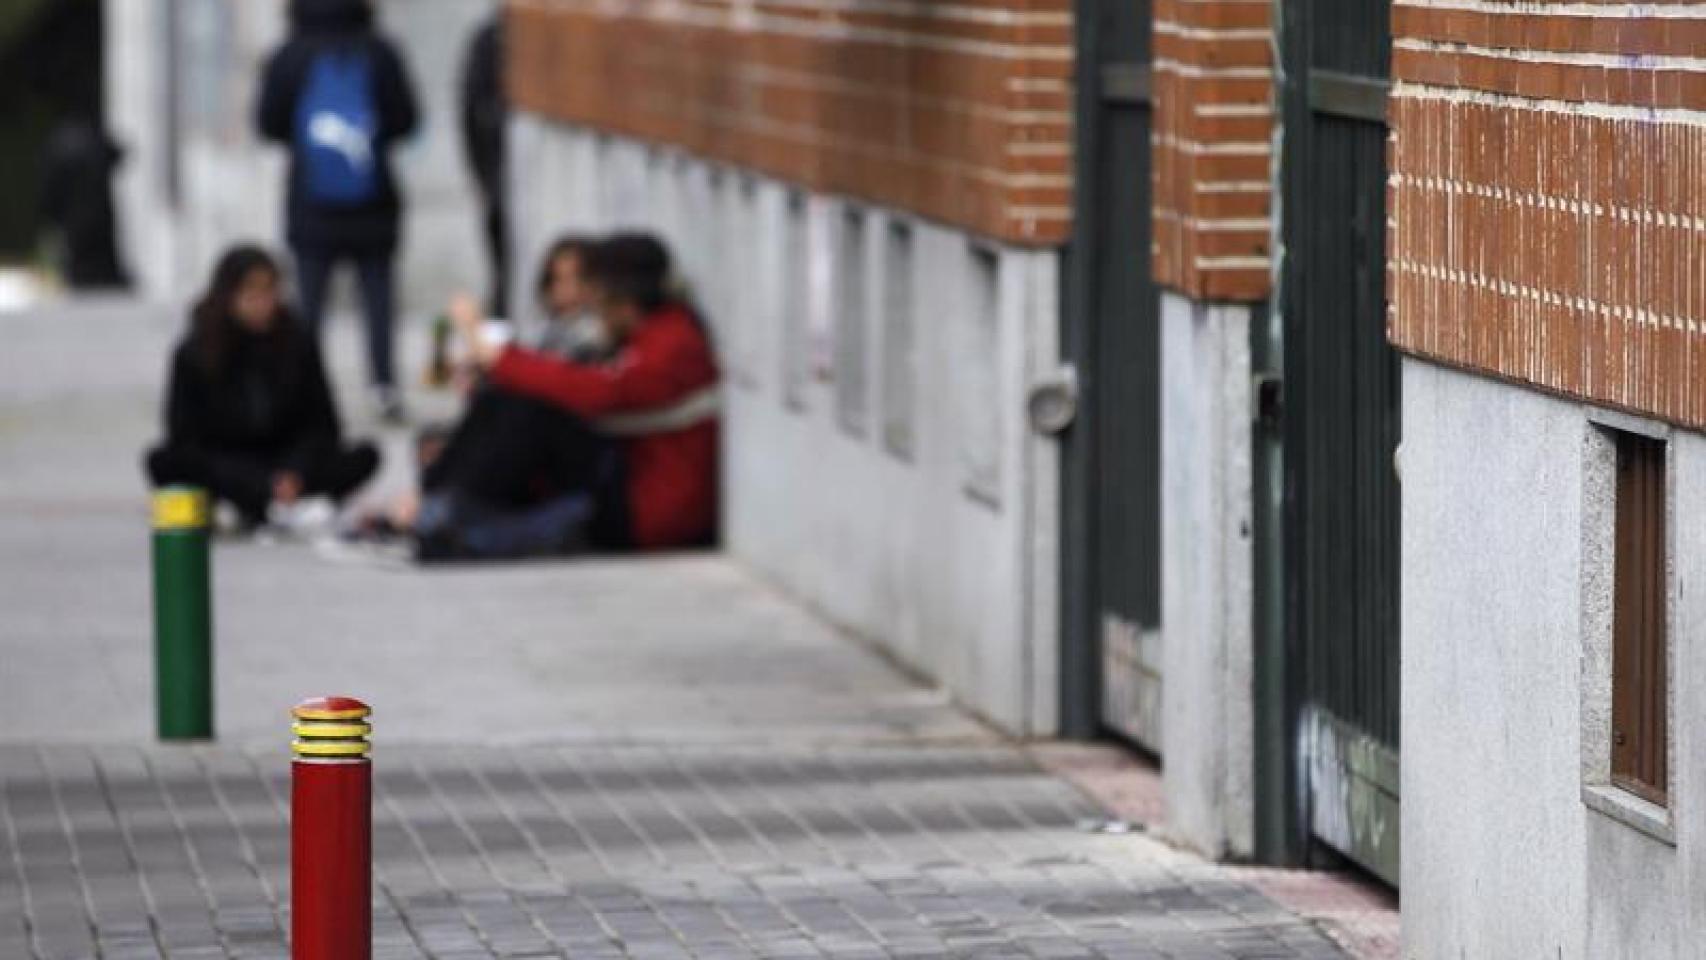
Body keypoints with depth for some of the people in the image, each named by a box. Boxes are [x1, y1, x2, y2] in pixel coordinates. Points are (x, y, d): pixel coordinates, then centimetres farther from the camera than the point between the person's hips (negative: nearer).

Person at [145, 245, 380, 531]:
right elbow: (184, 438, -10)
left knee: (365, 456, -22)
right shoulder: (193, 354, -5)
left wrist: (294, 472, -20)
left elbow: (322, 424, 1)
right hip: (224, 469, -1)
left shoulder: (296, 343, 0)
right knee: (163, 462, -31)